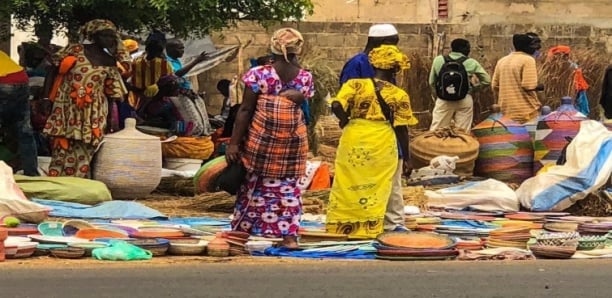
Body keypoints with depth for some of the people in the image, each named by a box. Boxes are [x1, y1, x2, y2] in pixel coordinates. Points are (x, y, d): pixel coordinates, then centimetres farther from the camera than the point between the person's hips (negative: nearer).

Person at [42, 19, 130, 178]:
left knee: (84, 154, 0)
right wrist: (47, 97, -4)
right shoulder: (74, 51, -1)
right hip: (67, 110, -3)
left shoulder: (110, 62, 9)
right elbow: (52, 71, 3)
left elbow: (113, 94, 12)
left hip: (93, 115, 3)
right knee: (62, 151, -6)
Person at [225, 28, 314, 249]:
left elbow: (245, 110, -10)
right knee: (288, 185, 10)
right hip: (293, 140, 2)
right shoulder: (305, 78, -2)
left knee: (255, 182, 12)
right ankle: (289, 235, 3)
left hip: (261, 138, -2)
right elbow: (305, 109, 1)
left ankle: (243, 227, 17)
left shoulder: (258, 74, -10)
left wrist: (234, 143, -8)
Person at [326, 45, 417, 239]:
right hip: (382, 145, 0)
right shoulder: (399, 95, -3)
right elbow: (401, 129, -2)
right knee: (377, 187, 10)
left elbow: (336, 106, -17)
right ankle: (370, 228, 12)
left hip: (353, 141, 0)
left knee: (347, 184, 13)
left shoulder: (356, 85, -5)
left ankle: (340, 225, 19)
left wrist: (345, 120, 4)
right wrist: (407, 158, 7)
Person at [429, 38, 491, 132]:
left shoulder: (438, 60, 2)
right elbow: (486, 80, 4)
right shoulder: (471, 63, -2)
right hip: (464, 100, -1)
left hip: (443, 100, 1)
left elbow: (432, 82, 9)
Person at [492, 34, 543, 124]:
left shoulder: (502, 61, 11)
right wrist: (540, 87, 2)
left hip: (507, 111, 7)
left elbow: (495, 86, 11)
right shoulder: (528, 60, -9)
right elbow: (529, 86, -17)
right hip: (526, 111, -7)